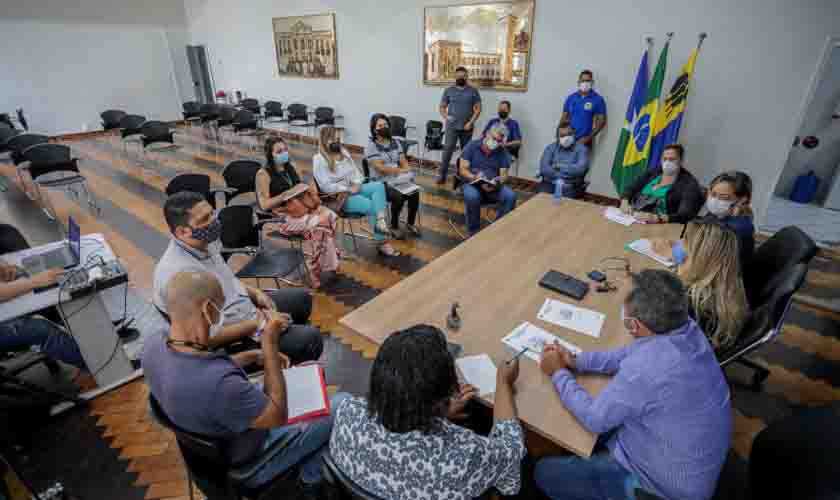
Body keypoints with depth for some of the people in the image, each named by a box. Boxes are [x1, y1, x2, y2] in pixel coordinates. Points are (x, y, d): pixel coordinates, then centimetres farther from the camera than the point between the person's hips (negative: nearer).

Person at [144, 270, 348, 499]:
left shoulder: (154, 343, -18)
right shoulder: (221, 384, -44)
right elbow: (279, 416, -25)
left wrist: (252, 356, -3)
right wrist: (270, 344, -26)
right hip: (247, 465, -7)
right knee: (342, 404, 3)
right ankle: (312, 480, 27)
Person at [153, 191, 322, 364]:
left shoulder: (204, 241, -6)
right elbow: (206, 337, -29)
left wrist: (255, 293, 0)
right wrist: (256, 324, -21)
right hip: (229, 341, -9)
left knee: (302, 297, 19)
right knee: (310, 338, -15)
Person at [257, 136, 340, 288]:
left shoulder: (289, 167, 14)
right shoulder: (264, 174, -7)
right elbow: (264, 204, -12)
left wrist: (310, 188, 0)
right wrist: (285, 195, -20)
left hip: (300, 205, 7)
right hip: (281, 215, -7)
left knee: (330, 216, -21)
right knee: (318, 223, -29)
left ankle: (329, 265, -16)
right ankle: (317, 273, -17)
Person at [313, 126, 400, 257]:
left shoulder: (344, 152, 11)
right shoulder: (319, 160, -12)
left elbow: (355, 171, 14)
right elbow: (326, 186, -18)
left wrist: (356, 184, -8)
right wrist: (348, 189, -16)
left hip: (353, 189, 7)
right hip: (338, 196, -7)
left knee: (379, 185, -20)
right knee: (371, 205, -26)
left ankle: (381, 220, -38)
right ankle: (382, 243, -16)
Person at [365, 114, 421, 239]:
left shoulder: (395, 142, 11)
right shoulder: (370, 145, -8)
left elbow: (403, 162, 8)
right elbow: (380, 168, -16)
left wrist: (406, 171, -15)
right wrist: (400, 170, -19)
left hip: (398, 179, 5)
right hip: (381, 182, -5)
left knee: (415, 193, -20)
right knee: (399, 197, -30)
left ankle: (410, 223, 2)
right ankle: (394, 226, -7)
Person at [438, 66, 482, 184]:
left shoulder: (473, 91, 3)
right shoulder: (448, 90, 5)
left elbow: (478, 108, 1)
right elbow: (442, 107, 9)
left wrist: (470, 122, -11)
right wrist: (446, 117, -10)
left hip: (467, 127, 1)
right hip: (451, 126, -1)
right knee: (448, 150, -10)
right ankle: (442, 175, -6)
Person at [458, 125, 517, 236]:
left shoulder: (503, 152, 5)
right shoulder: (472, 146, -1)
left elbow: (504, 175, -1)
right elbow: (463, 170, -6)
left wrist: (496, 184, -25)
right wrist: (475, 178, -27)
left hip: (493, 186, 2)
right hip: (472, 184, -2)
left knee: (510, 196, -26)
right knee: (472, 197, -37)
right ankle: (473, 232, -18)